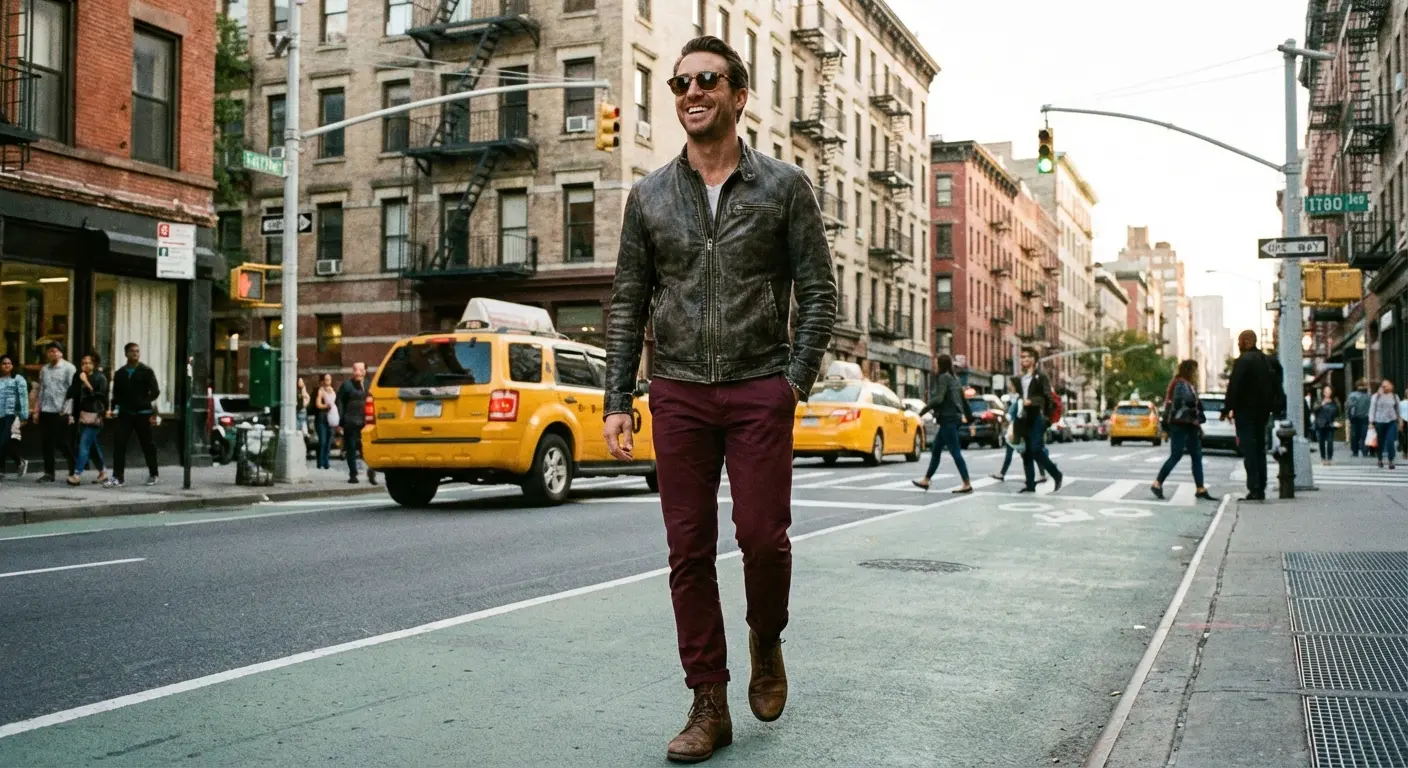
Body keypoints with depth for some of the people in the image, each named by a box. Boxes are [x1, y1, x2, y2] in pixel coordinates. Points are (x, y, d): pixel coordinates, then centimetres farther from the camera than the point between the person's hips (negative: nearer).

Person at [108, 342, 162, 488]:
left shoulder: (146, 371, 0)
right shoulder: (119, 373, 12)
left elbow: (155, 391, -6)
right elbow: (116, 394, 16)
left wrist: (145, 402, -19)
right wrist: (115, 408, 2)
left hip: (143, 414, -3)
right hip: (124, 414, 3)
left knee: (147, 444, 7)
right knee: (119, 444, -7)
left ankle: (153, 475, 21)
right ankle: (118, 477, -4)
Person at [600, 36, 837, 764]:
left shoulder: (783, 185, 3)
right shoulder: (649, 195, 9)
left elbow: (817, 292, 2)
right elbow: (627, 303, 9)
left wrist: (797, 379, -8)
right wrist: (617, 399, 2)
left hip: (760, 390, -2)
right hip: (679, 392, 2)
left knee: (763, 535, -6)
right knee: (689, 550, 2)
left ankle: (765, 641, 27)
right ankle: (708, 706, 13)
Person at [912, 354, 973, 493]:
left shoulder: (944, 377, -12)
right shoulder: (954, 378, 15)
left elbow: (938, 398, -23)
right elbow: (963, 398, 21)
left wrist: (923, 411, -19)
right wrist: (968, 415, 30)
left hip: (948, 419, -10)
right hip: (953, 418, 10)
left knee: (955, 452, -8)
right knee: (935, 450, 14)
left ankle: (967, 484, -8)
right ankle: (926, 481, 19)